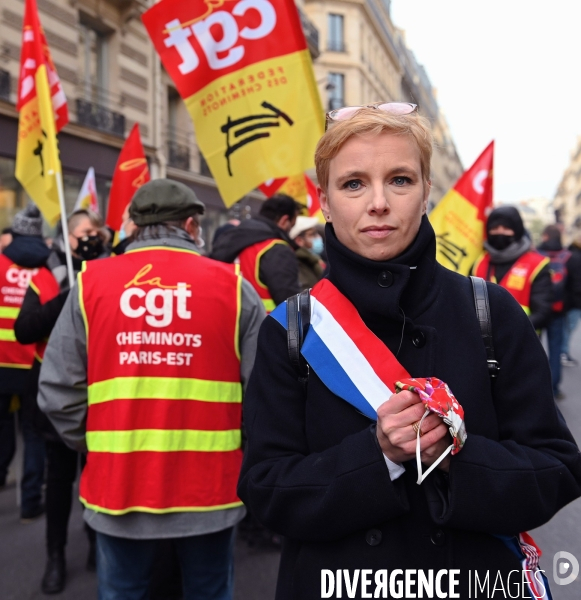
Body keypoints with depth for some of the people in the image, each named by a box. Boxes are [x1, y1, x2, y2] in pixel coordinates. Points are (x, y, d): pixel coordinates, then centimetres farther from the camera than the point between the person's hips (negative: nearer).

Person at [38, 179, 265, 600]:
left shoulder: (91, 283, -3)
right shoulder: (233, 286, -5)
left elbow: (59, 390, -3)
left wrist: (96, 446, 12)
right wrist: (242, 453, 10)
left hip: (118, 483, 1)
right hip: (210, 483, -1)